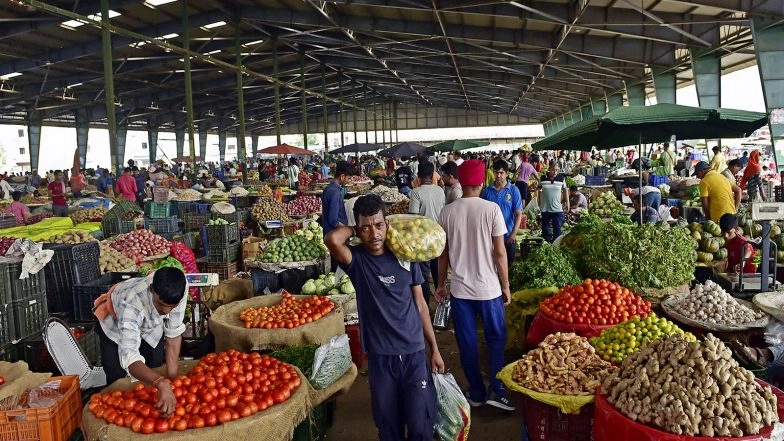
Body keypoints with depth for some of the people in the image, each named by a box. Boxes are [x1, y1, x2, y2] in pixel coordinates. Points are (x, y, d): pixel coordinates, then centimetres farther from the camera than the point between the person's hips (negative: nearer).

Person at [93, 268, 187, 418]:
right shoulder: (131, 303, -47)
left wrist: (172, 378, -27)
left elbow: (174, 333, -23)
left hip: (150, 324, 3)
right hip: (114, 324, -3)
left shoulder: (177, 294, -36)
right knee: (117, 377, -5)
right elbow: (129, 355, -56)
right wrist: (162, 384, -71)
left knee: (158, 366, 0)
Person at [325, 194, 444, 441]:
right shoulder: (357, 260, -7)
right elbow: (332, 240, -30)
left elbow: (420, 304, 7)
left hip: (415, 354, 1)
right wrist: (355, 230, -9)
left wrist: (434, 349, 8)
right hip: (379, 357, -1)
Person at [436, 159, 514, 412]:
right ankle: (497, 391, 11)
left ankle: (476, 393, 22)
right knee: (496, 340, 15)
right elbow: (500, 253, -9)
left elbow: (443, 253, 2)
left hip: (459, 289, 2)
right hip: (488, 288, -2)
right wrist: (506, 286, 2)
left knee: (467, 343, 12)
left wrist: (441, 284, 14)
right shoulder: (491, 209, -10)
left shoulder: (447, 212, -3)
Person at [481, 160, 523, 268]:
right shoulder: (487, 191, 2)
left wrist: (514, 233, -17)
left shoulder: (514, 190, -4)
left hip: (508, 236, -1)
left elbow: (518, 214, -7)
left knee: (508, 265, 10)